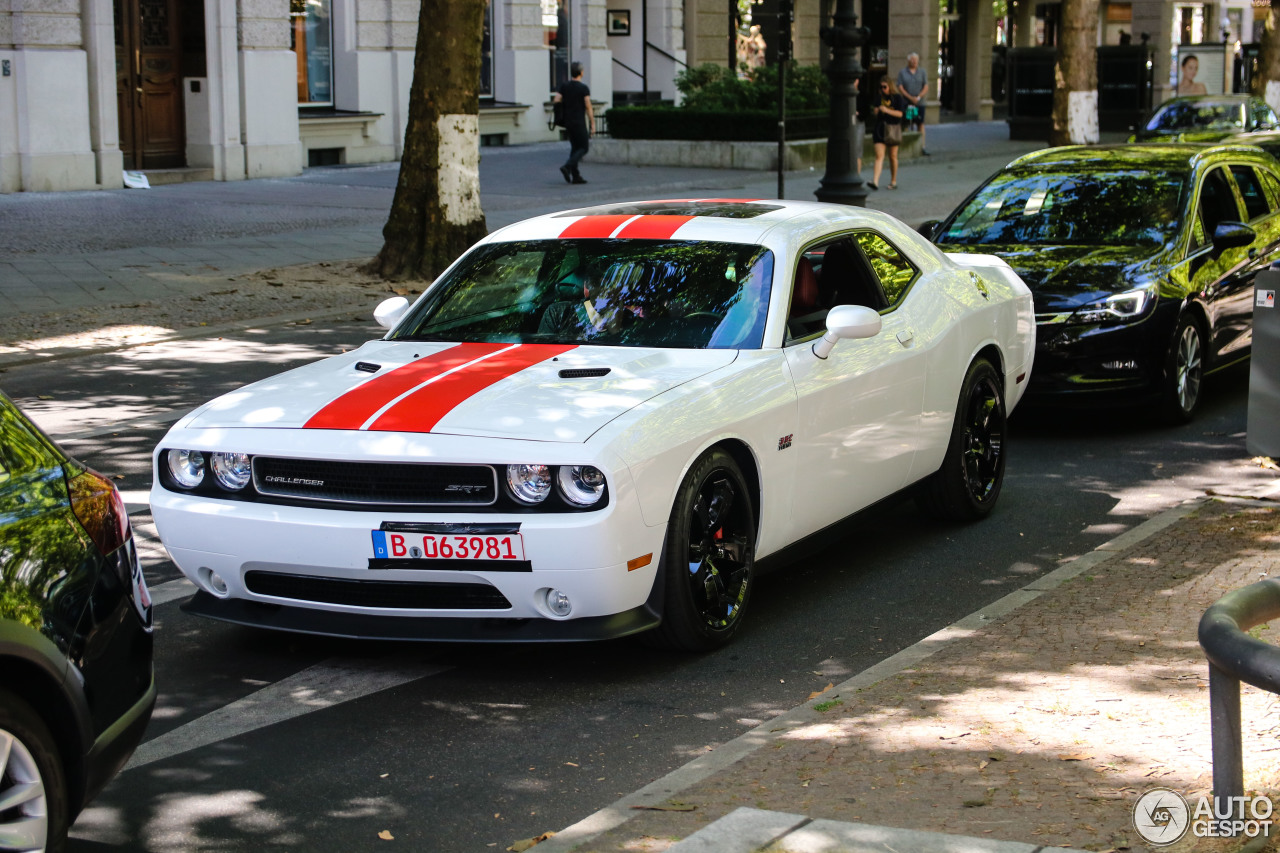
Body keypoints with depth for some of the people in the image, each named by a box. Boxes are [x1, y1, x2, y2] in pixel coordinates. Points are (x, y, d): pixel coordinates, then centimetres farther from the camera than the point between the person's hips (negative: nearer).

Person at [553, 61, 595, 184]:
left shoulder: (564, 86, 5)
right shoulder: (583, 88, -11)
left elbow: (556, 100, -4)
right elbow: (588, 107, -12)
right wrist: (593, 123, -8)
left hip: (568, 122, 6)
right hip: (579, 122, -6)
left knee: (575, 147, 13)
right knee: (583, 148, 0)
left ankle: (576, 176, 9)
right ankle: (567, 167, -20)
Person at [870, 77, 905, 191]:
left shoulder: (897, 98, -2)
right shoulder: (880, 98, 9)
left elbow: (900, 113, -9)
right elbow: (875, 114, 14)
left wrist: (887, 110, -20)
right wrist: (875, 111, -9)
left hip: (893, 129, -2)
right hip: (880, 129, 3)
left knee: (893, 157, 7)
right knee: (879, 156, -9)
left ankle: (893, 181, 20)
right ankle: (875, 182, -20)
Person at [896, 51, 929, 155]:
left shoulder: (922, 72, 9)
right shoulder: (902, 73, 4)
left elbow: (926, 87, 4)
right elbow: (900, 88, -3)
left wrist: (918, 97, -12)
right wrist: (910, 98, -14)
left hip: (919, 103, 2)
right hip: (906, 103, -2)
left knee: (920, 124, 1)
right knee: (906, 125, -3)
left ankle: (922, 146, 3)